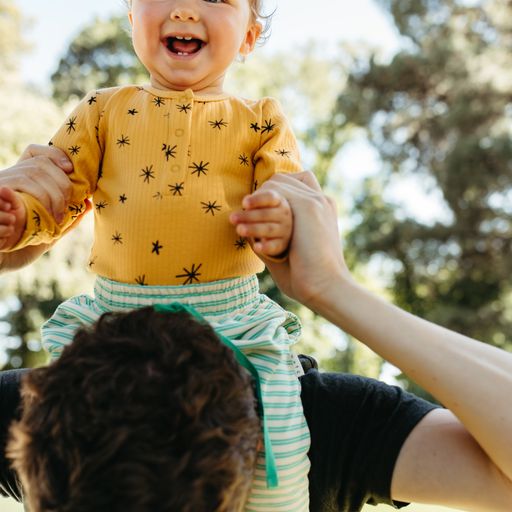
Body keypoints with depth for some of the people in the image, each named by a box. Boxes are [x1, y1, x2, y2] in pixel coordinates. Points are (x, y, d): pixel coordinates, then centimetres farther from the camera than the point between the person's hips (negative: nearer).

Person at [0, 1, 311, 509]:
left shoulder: (259, 122, 8)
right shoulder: (103, 110, 11)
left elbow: (294, 201, 2)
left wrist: (284, 228, -21)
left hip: (231, 316, -1)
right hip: (114, 311, 2)